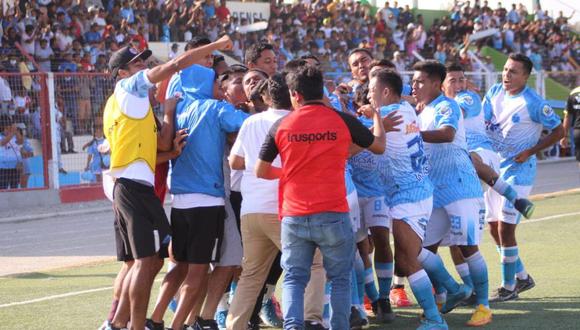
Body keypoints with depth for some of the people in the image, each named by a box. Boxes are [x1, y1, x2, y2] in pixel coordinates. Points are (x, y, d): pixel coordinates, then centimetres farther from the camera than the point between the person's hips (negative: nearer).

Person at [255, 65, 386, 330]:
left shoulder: (281, 125, 1)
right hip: (333, 215, -1)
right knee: (340, 278, 11)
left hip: (294, 217, 1)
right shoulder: (343, 121, -3)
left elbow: (261, 171, 8)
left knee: (294, 278, 7)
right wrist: (376, 113, 30)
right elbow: (379, 146, 13)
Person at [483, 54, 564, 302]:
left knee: (505, 228, -10)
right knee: (494, 227, 11)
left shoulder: (534, 103, -15)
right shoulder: (494, 93, 3)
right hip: (496, 169, 7)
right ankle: (522, 277, 28)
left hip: (518, 171, -7)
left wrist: (530, 152, -13)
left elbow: (558, 131, -7)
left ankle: (508, 287, 3)